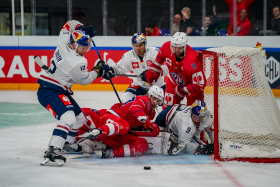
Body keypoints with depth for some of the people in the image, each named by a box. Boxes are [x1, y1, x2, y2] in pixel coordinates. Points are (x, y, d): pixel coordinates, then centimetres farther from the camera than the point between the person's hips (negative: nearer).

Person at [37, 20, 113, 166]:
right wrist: (98, 71, 8)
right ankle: (51, 153, -38)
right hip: (49, 92, -10)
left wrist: (82, 28, 4)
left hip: (59, 91, 10)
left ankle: (68, 144, 35)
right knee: (68, 118, -30)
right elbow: (85, 80, -6)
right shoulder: (77, 63, -24)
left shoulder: (64, 43, -1)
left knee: (79, 118, 20)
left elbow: (69, 24, 18)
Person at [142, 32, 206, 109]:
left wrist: (182, 90, -29)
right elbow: (159, 59, 2)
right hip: (174, 81, 5)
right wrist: (151, 72, 9)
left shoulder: (192, 60, -41)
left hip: (192, 84, -5)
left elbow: (200, 83, -37)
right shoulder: (167, 47, -25)